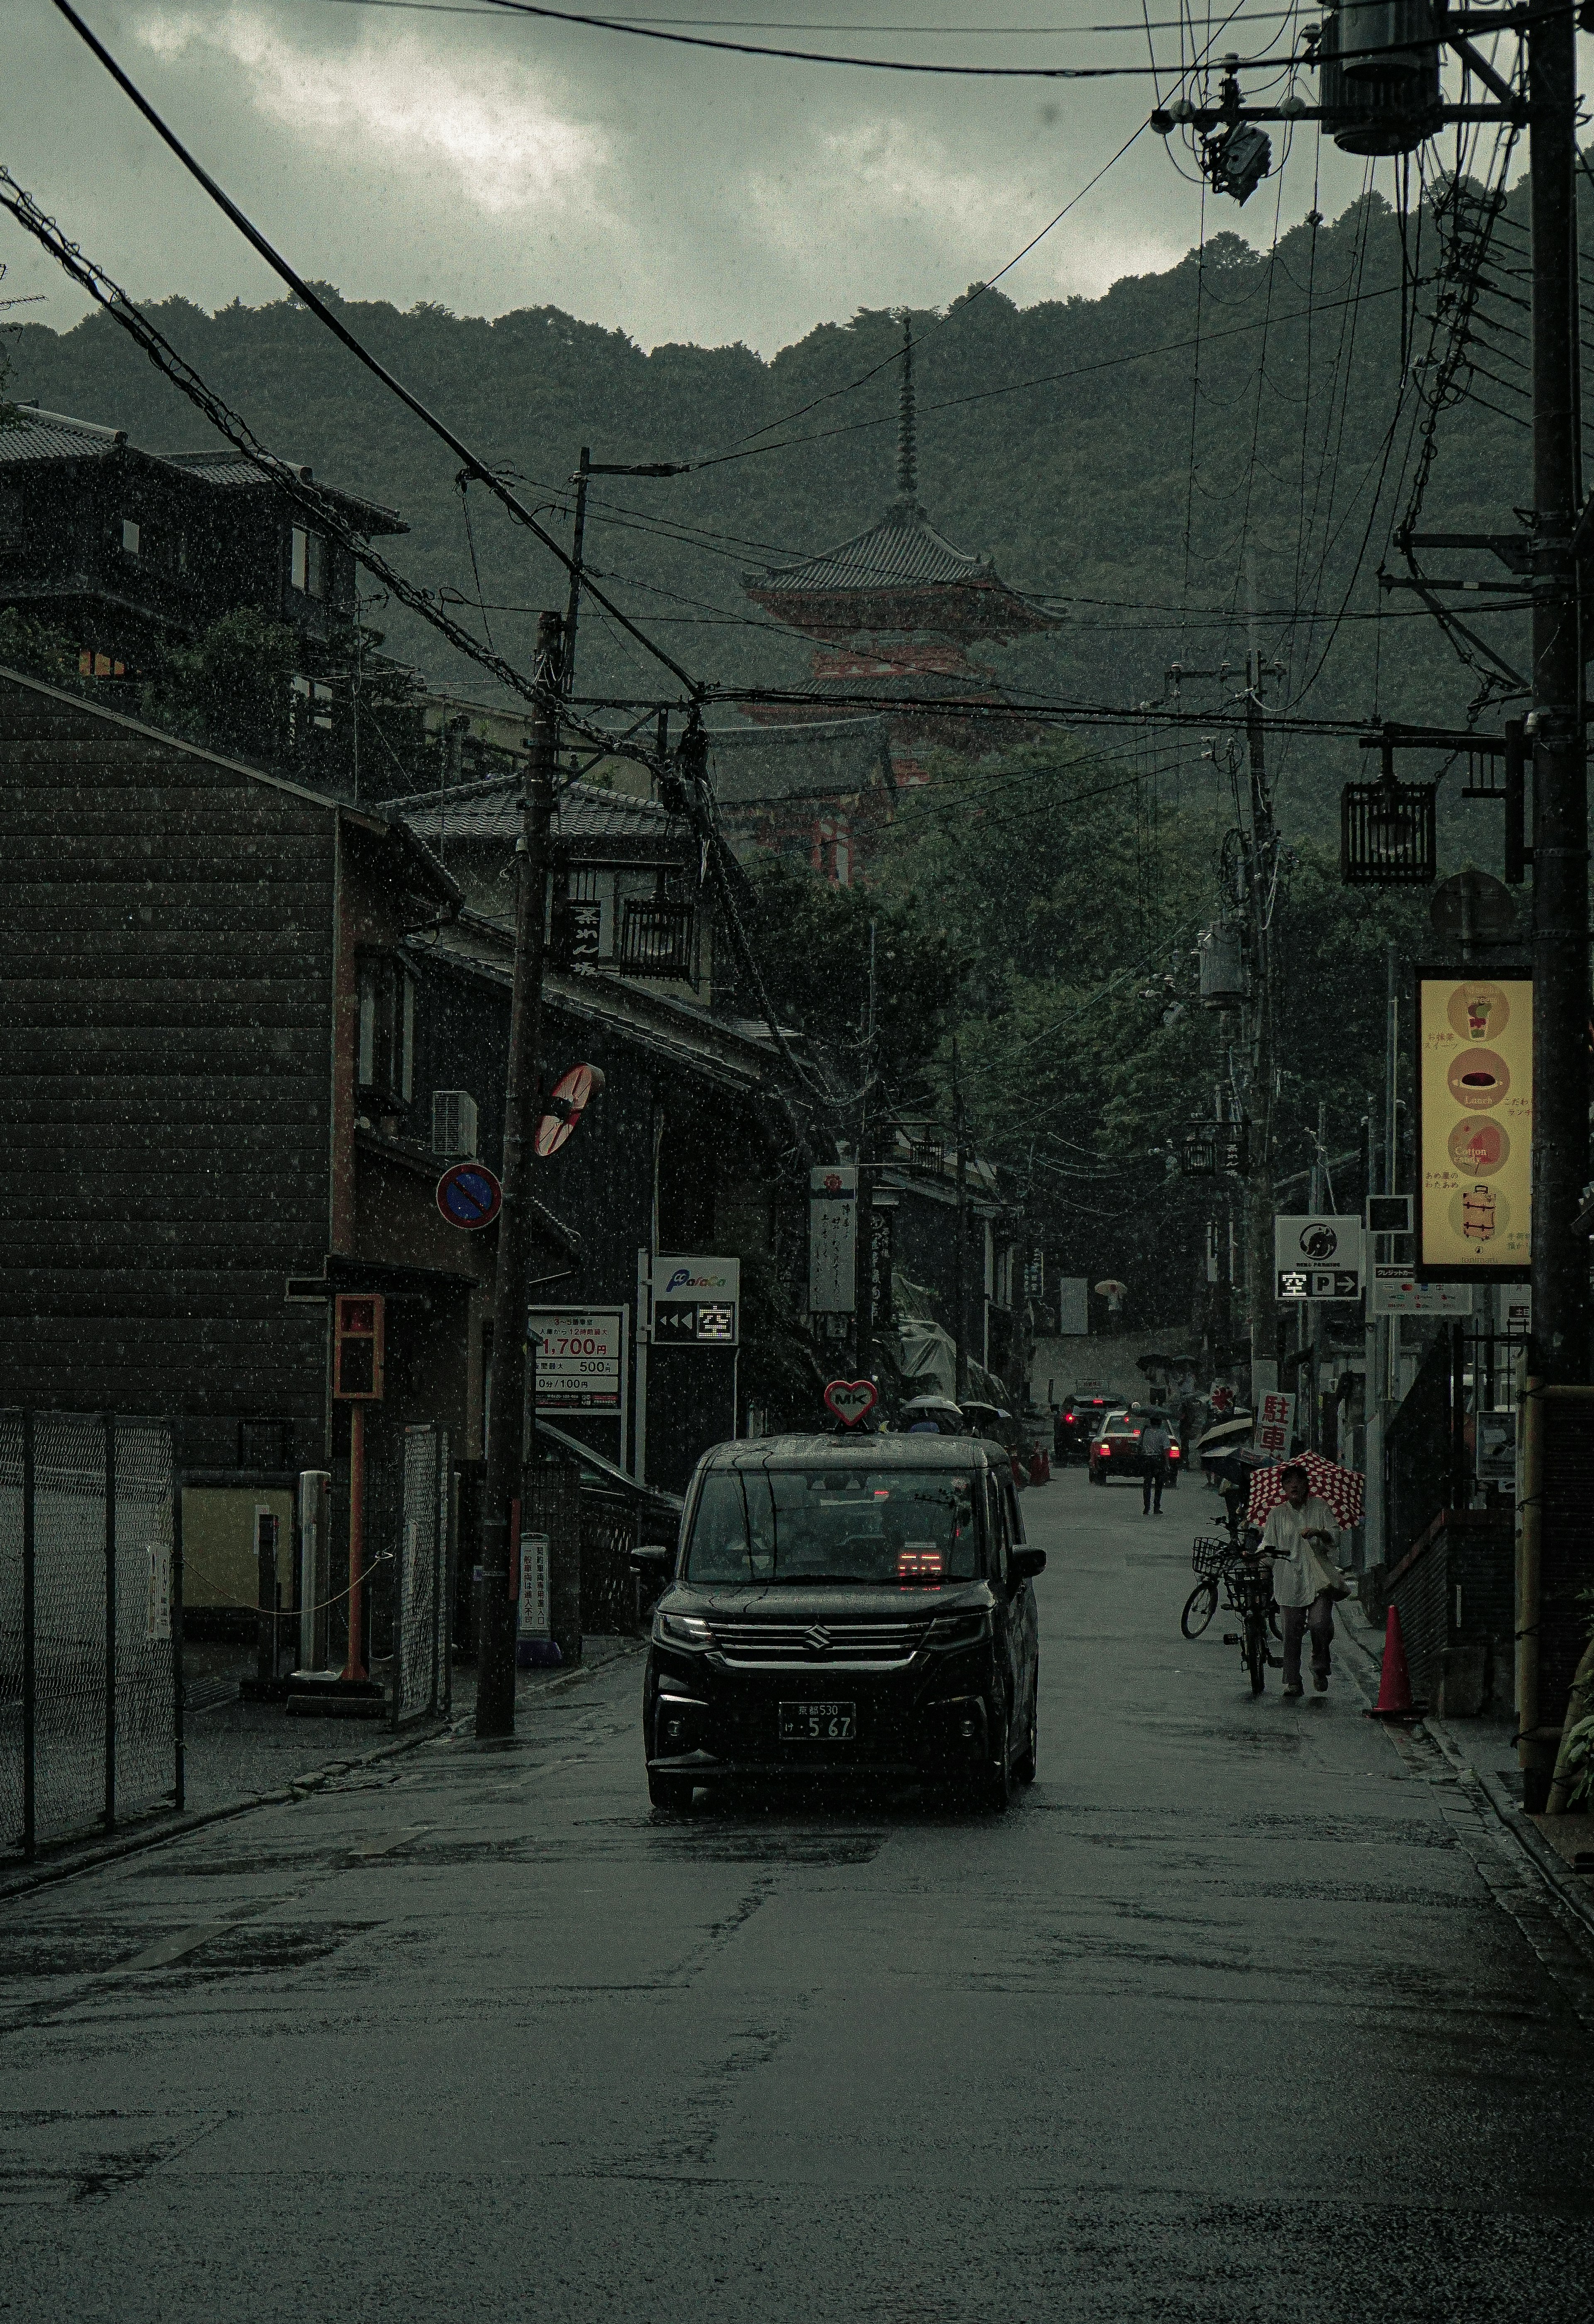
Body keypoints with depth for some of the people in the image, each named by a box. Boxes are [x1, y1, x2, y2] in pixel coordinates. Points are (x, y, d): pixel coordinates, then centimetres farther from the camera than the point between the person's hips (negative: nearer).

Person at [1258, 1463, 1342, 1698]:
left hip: (1318, 1577, -1)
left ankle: (1320, 1668, 9)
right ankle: (1292, 1681, 4)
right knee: (1291, 1631, -3)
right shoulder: (1278, 1514, 10)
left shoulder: (1319, 1507, 9)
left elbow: (1335, 1535, 3)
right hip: (1289, 1579, 1)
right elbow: (1268, 1544, 7)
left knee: (1320, 1624, -16)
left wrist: (1318, 1533, -17)